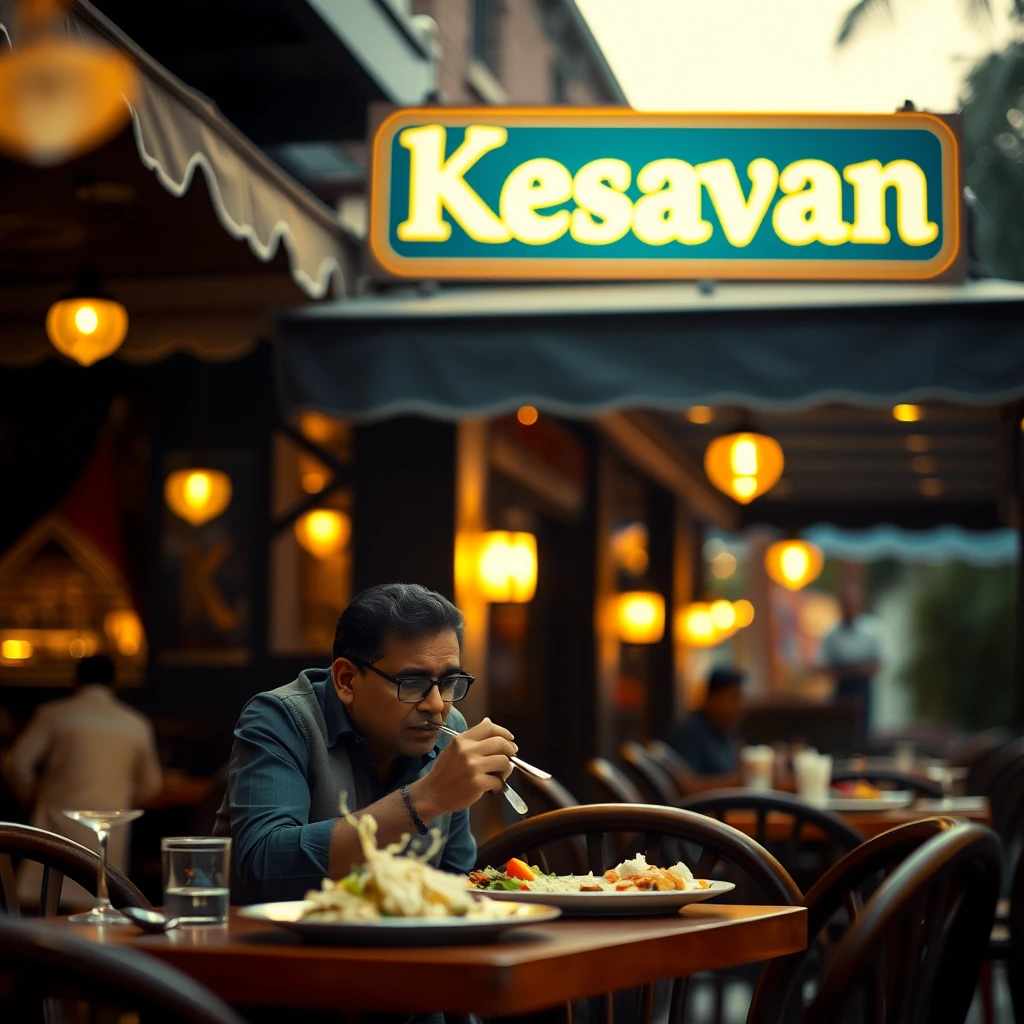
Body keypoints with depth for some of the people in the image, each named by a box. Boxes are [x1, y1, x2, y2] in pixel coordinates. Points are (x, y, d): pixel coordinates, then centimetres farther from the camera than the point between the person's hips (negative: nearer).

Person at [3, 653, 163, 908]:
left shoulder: (53, 714, 1)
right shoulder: (136, 724, 9)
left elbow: (17, 765, -1)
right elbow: (150, 785, 18)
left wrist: (32, 799, 15)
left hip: (59, 823, -2)